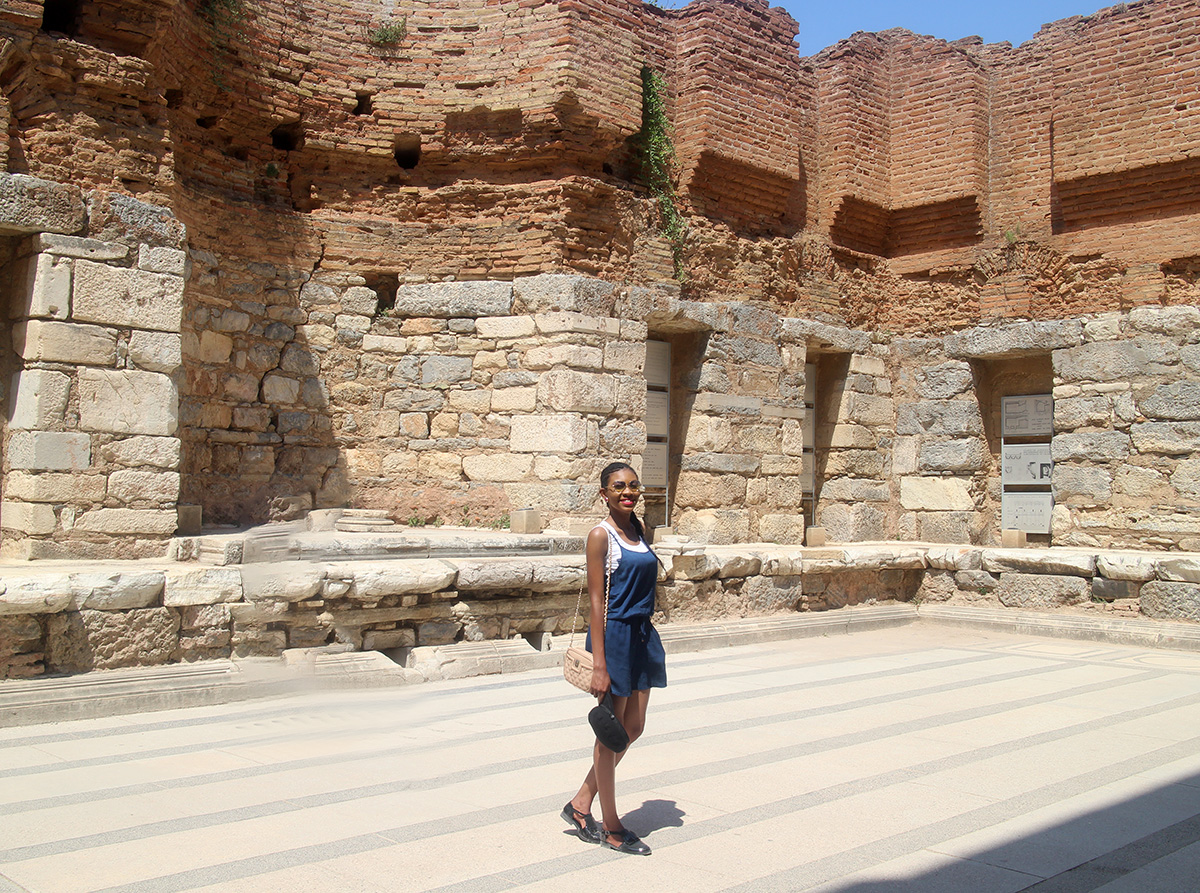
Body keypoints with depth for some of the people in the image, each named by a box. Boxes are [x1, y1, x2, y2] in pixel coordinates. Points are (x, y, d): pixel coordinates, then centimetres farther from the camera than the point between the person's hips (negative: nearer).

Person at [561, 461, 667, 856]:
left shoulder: (638, 529, 10)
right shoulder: (600, 535, -12)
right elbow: (596, 600, -15)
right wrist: (599, 664, -18)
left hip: (643, 635, 8)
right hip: (614, 635, -8)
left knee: (633, 728, 14)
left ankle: (580, 804, 27)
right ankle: (611, 827, 17)